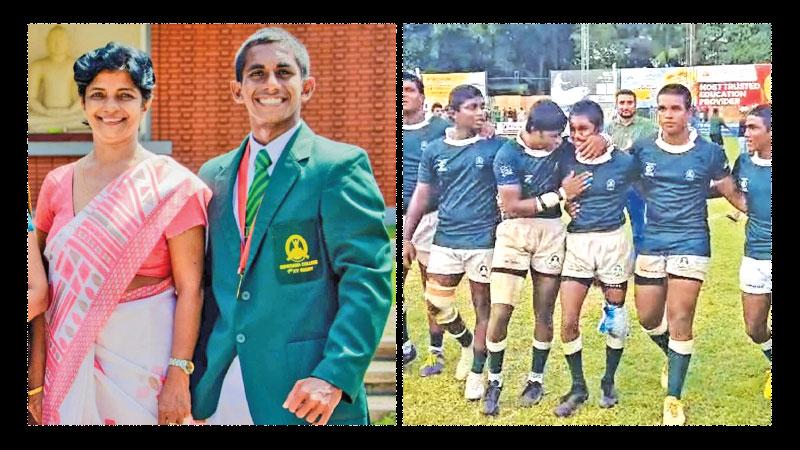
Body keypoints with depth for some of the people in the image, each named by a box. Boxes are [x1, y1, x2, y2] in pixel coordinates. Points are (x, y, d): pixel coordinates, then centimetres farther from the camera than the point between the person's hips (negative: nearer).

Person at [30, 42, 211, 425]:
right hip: (70, 359, 4)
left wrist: (179, 375, -16)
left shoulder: (172, 185, -8)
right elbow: (43, 287, 5)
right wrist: (37, 375, 0)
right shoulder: (57, 184, 4)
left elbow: (190, 289, -10)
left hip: (147, 355, -3)